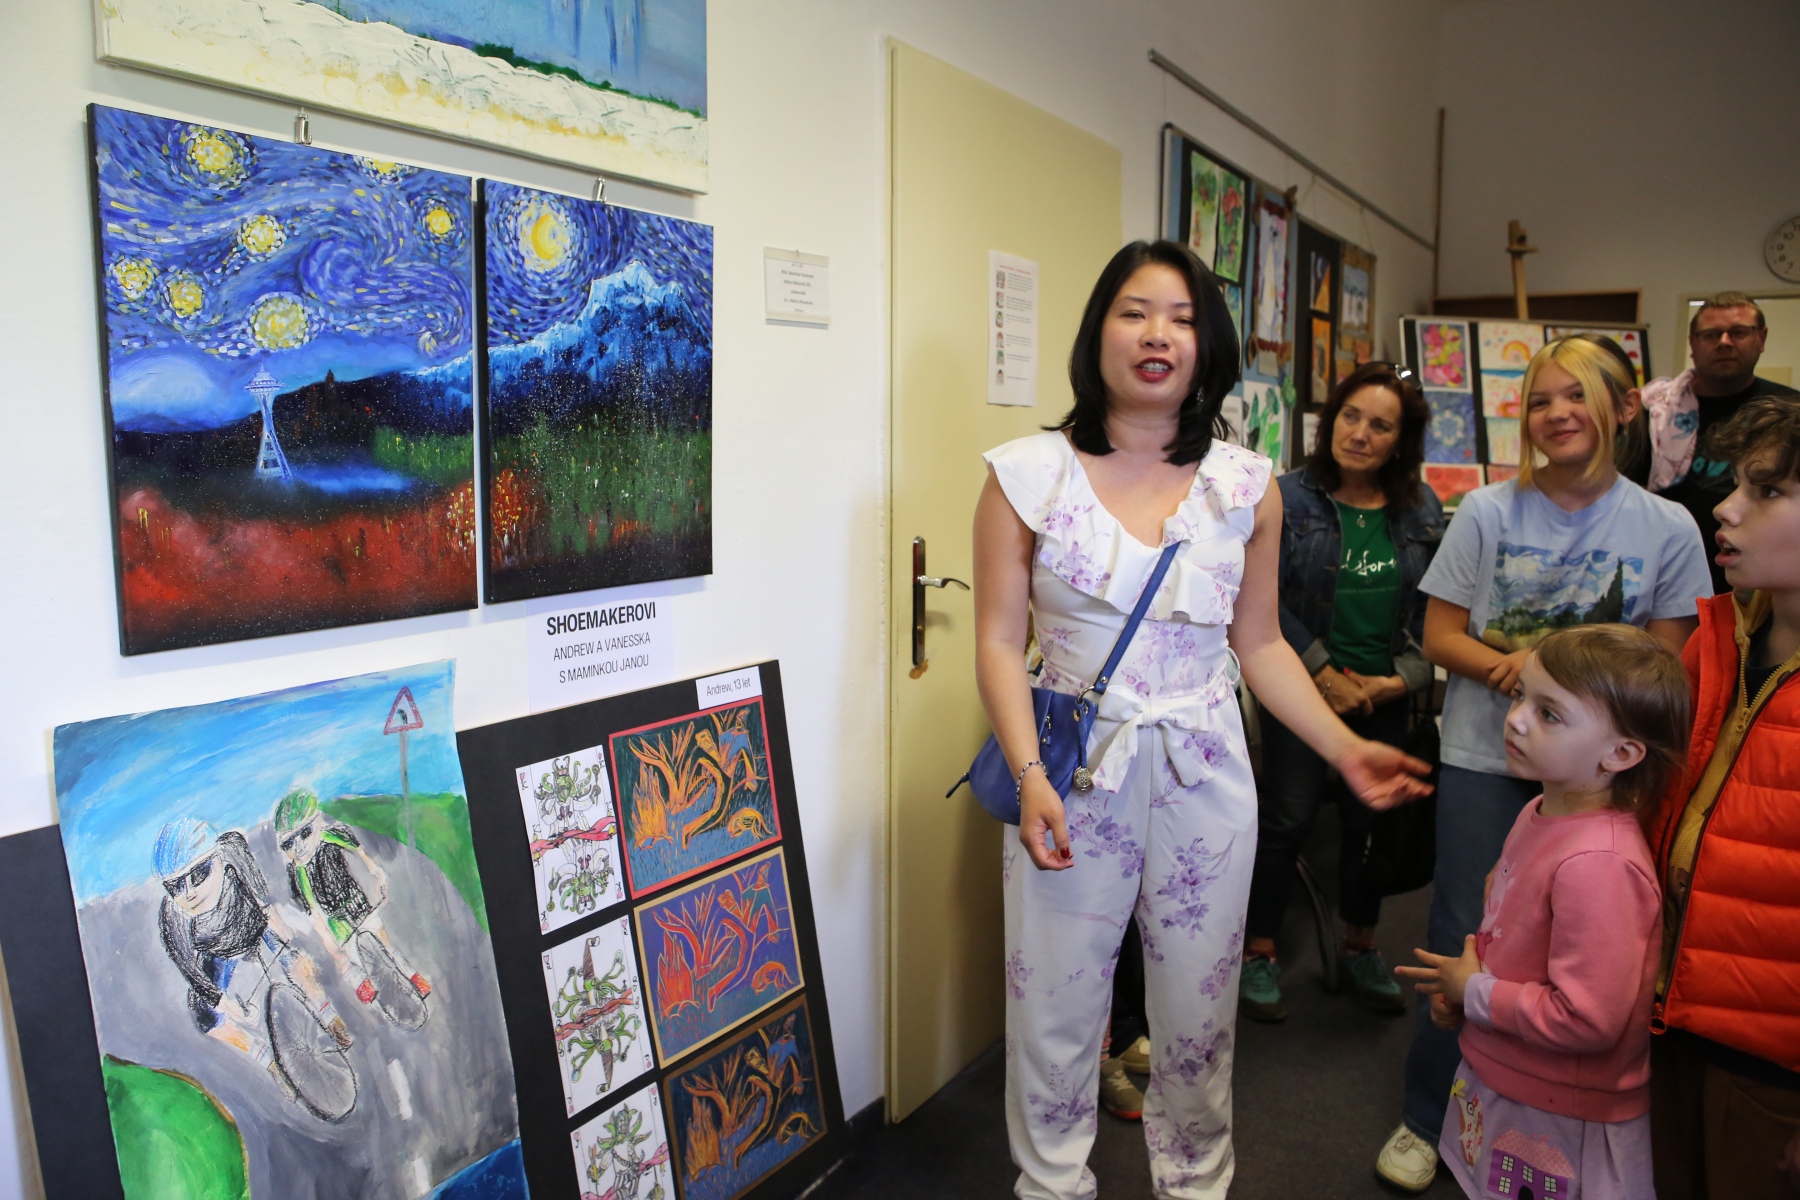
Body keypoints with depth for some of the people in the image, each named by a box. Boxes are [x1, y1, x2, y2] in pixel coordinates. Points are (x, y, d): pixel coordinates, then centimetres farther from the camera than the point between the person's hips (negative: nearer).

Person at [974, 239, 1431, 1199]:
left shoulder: (1246, 486, 4)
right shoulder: (1027, 475, -4)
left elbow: (1259, 643, 10)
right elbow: (1000, 641, -6)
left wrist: (1345, 750, 1)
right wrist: (1029, 777, -17)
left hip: (1205, 778, 2)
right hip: (1072, 776, -2)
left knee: (1197, 1014, 15)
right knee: (1055, 1012, 9)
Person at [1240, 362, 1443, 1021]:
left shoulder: (1422, 511, 4)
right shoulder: (1289, 497, -7)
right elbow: (1266, 597, -10)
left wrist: (1403, 677, -9)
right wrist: (1326, 674, -14)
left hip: (1386, 696, 4)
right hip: (1305, 690, -3)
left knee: (1372, 823, 12)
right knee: (1288, 821, 1)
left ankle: (1360, 947, 33)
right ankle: (1260, 950, 18)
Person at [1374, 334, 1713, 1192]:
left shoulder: (1667, 528, -2)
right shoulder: (1487, 511, -2)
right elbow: (1440, 636, -2)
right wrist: (1511, 667, -21)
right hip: (1485, 759, -1)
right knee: (1463, 943, 3)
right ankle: (1427, 1120, 22)